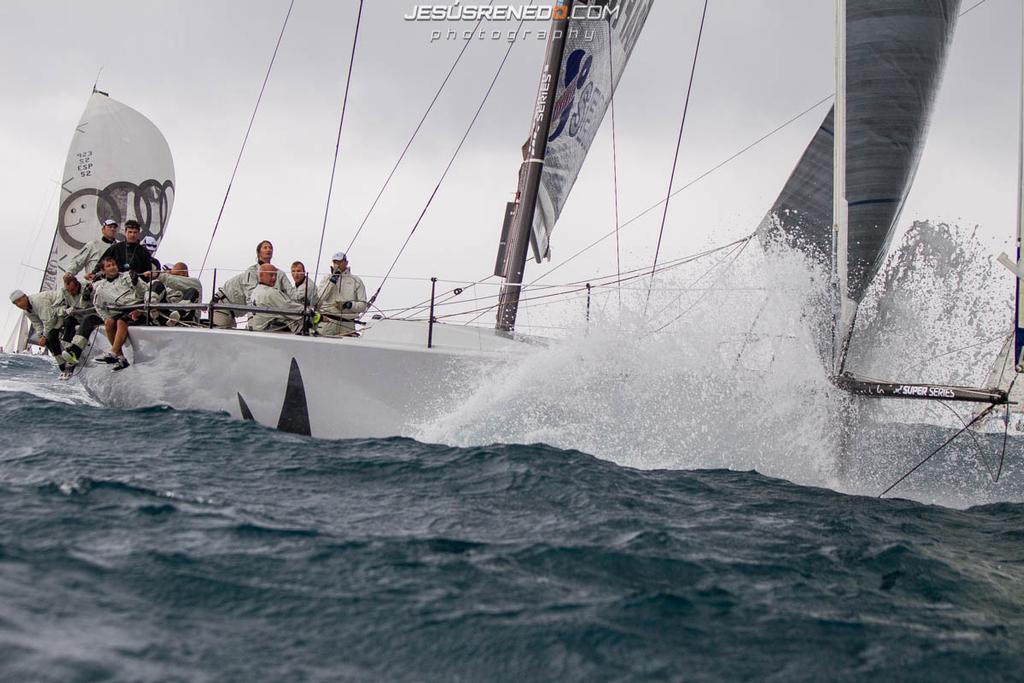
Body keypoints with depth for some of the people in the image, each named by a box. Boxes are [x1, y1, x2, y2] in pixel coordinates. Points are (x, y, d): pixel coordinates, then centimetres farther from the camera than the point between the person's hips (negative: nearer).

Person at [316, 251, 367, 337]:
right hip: (328, 321, 0)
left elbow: (363, 305, 6)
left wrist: (350, 305, -12)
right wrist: (332, 280, -5)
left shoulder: (356, 281, 11)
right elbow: (320, 297, -3)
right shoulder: (327, 279, 15)